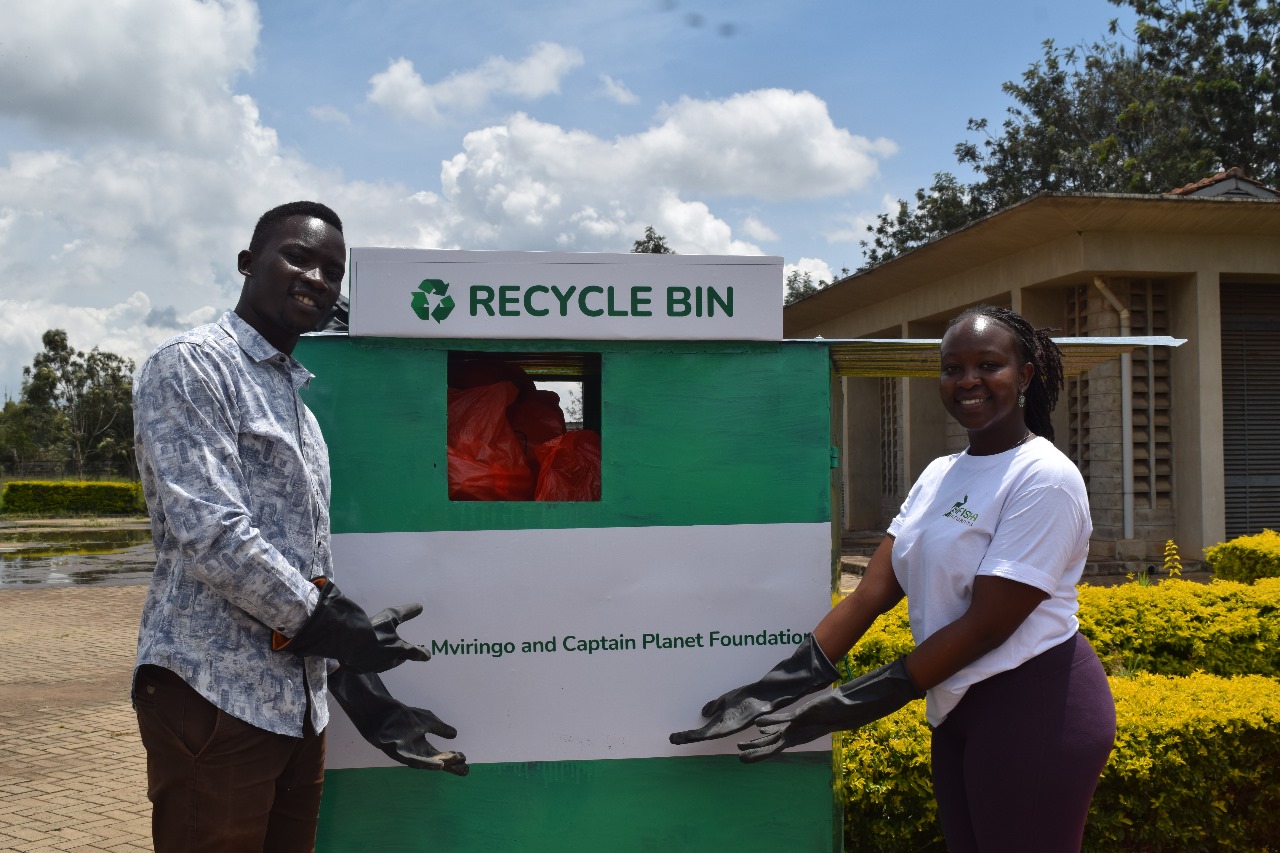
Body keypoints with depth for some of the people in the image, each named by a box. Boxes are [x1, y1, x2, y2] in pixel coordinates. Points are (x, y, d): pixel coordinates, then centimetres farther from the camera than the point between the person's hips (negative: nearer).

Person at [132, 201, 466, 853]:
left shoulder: (297, 399, 20)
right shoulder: (190, 365, -6)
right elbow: (209, 533, -18)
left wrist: (363, 693, 14)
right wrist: (323, 622, -11)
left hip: (298, 703, 8)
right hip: (215, 694, -8)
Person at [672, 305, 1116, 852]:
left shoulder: (1044, 479, -15)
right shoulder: (939, 476, 8)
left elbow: (988, 625, -20)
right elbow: (873, 592, 1)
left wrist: (852, 707, -20)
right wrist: (781, 686, -9)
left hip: (1036, 711, -7)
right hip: (957, 713, 7)